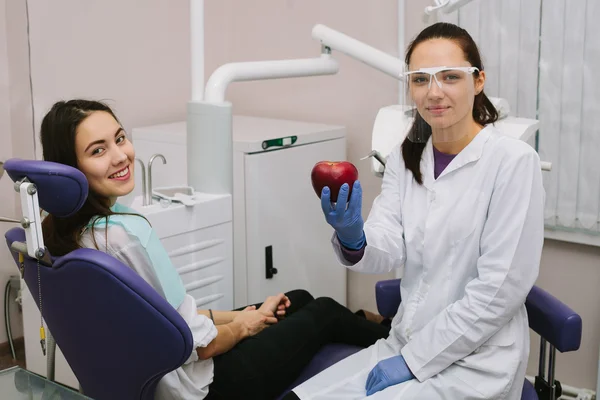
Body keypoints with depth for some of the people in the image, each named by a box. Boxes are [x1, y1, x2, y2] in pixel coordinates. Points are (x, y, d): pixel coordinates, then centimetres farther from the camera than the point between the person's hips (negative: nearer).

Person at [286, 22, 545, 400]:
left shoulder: (513, 160, -13)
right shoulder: (405, 157, 5)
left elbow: (500, 289, -16)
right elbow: (388, 252, -5)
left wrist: (413, 360, -14)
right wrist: (351, 237, -27)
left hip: (474, 359, -5)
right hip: (404, 343, 5)